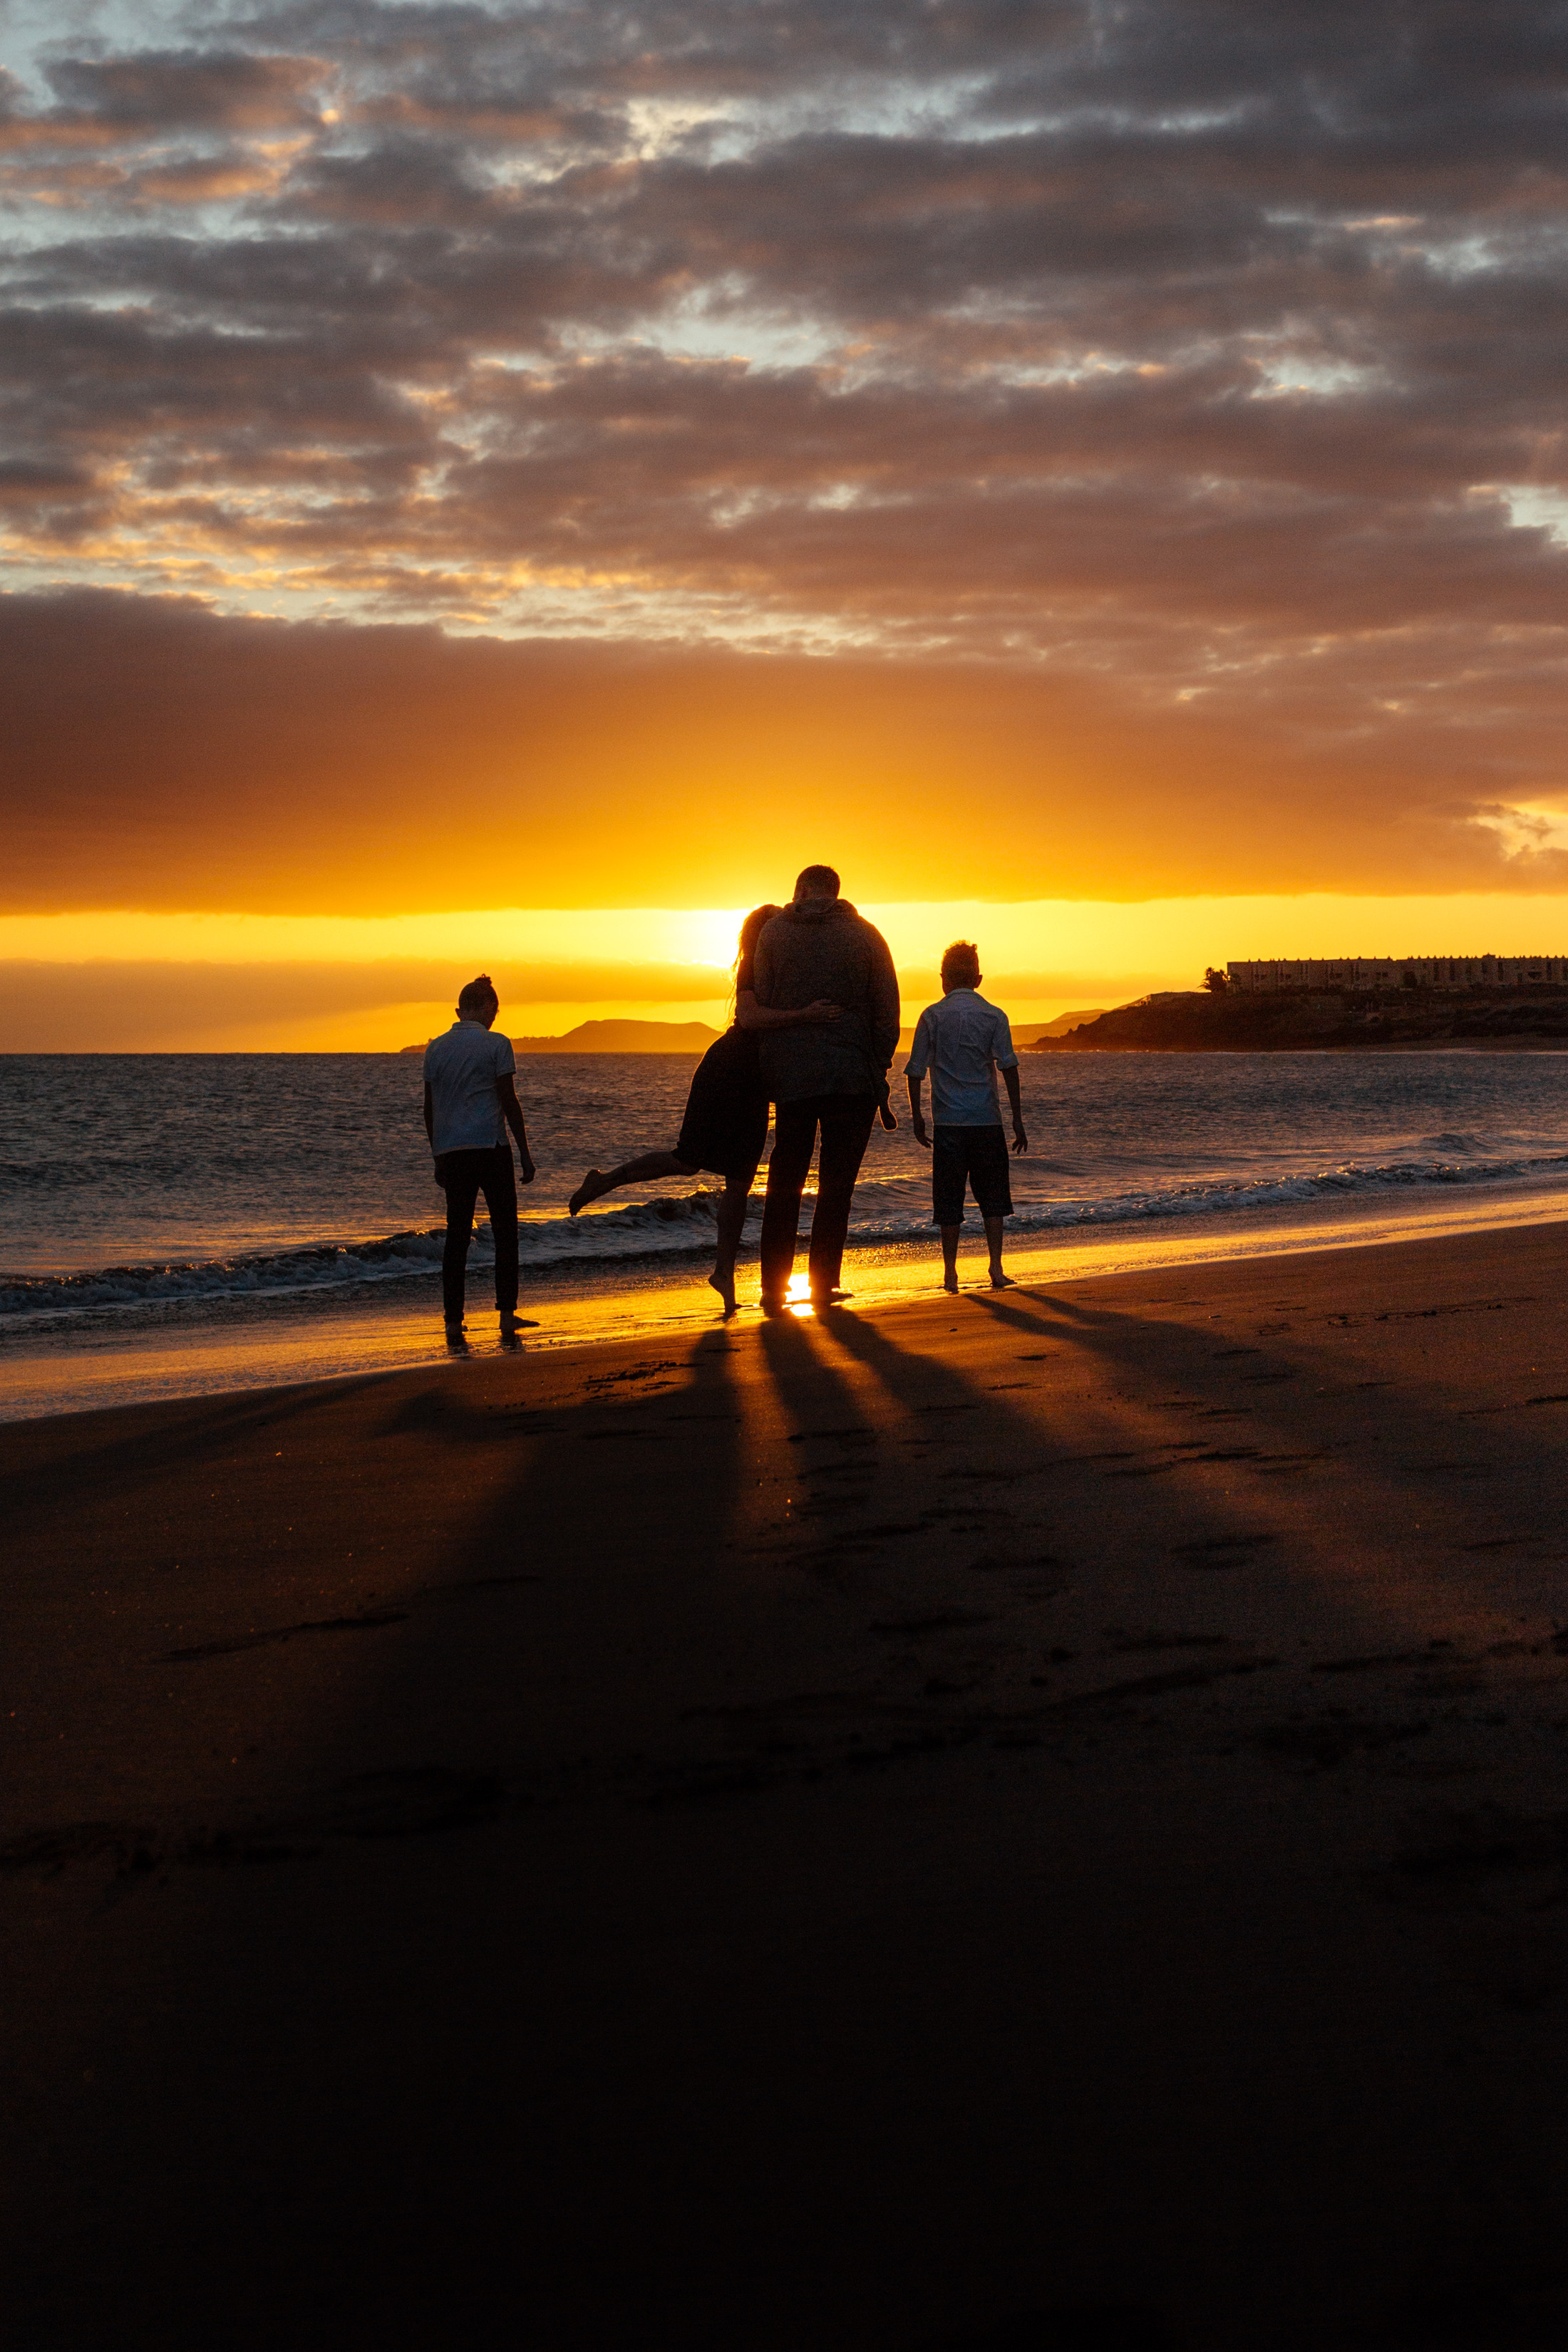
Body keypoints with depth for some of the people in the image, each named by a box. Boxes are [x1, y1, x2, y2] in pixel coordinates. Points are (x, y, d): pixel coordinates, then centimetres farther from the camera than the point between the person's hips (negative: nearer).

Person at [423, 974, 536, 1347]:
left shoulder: (436, 1048, 11)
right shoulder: (496, 1044, -3)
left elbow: (429, 1109, 13)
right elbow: (509, 1103, -5)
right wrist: (525, 1153, 0)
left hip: (450, 1151, 4)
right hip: (490, 1148, -4)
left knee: (457, 1236, 5)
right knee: (505, 1233, 6)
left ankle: (454, 1324, 0)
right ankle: (507, 1316, 5)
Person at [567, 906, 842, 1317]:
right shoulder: (753, 967, -11)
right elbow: (748, 1018, -29)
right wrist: (803, 1015, -37)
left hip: (754, 1082, 8)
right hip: (725, 1070, -8)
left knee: (740, 1182, 5)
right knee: (688, 1161, -8)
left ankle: (724, 1271, 10)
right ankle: (605, 1180, 12)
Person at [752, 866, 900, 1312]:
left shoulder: (774, 932, 3)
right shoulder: (865, 935, 2)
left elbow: (758, 1006, 1)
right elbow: (887, 1012, -1)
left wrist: (768, 1068, 9)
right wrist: (878, 1069, 5)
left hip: (790, 1075, 1)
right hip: (853, 1076, -1)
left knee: (783, 1185, 10)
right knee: (836, 1185, 6)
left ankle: (774, 1290, 6)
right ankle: (823, 1287, 5)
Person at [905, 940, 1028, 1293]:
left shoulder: (932, 1016, 2)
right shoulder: (994, 1016, 2)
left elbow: (915, 1071, 2)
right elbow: (1008, 1066, -4)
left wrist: (916, 1117, 12)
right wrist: (1017, 1118, 0)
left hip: (947, 1120, 0)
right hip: (986, 1119, 0)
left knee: (949, 1199, 4)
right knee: (993, 1197, 9)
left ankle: (950, 1273, 3)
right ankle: (996, 1267, 1)